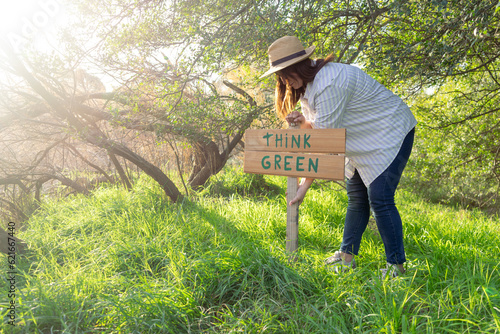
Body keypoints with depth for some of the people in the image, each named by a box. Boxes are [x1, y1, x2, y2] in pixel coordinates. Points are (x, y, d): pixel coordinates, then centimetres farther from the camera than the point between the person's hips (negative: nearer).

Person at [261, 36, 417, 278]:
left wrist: (306, 184, -23)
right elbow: (317, 127, 6)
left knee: (379, 199, -16)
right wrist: (302, 121, -16)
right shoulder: (307, 84, 3)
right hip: (364, 142, 10)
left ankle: (396, 266, -5)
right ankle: (347, 256, 17)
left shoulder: (329, 84, -30)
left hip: (390, 134, -10)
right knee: (356, 197, 9)